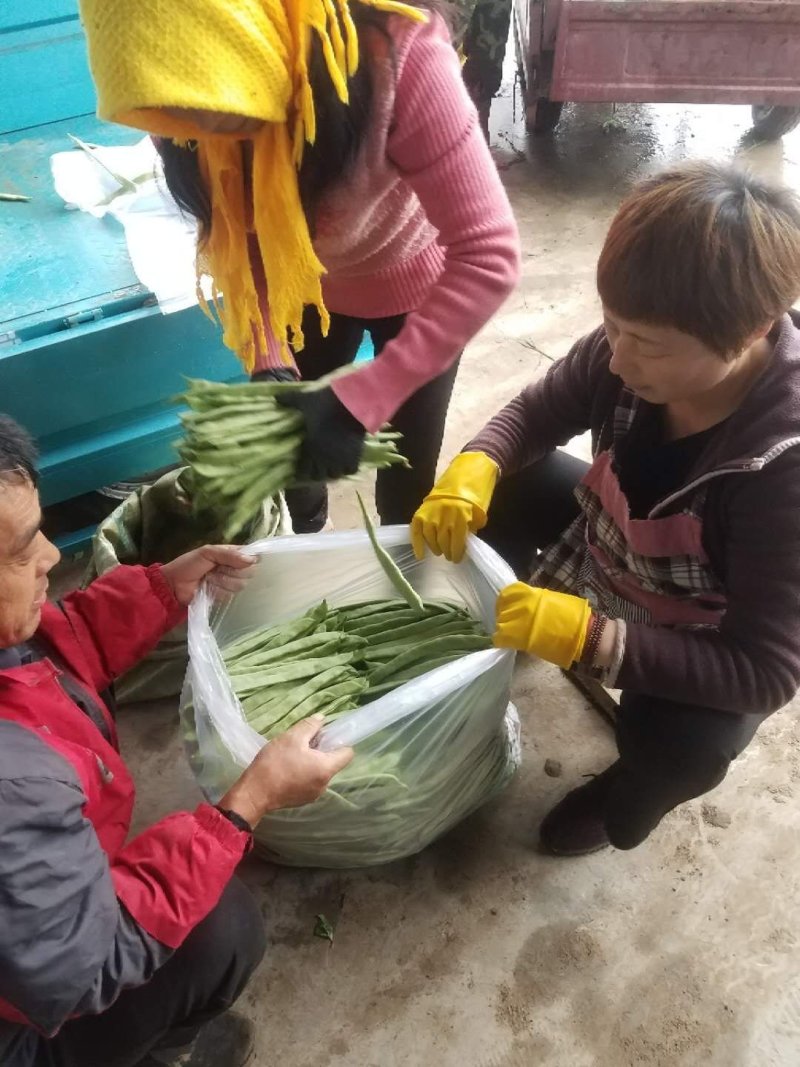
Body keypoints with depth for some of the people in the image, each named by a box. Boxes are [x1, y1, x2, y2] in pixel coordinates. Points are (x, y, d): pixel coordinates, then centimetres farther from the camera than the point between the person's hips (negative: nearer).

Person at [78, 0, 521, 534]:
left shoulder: (398, 54, -37)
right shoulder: (191, 81, -23)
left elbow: (489, 257, -38)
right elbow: (235, 239, -10)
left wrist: (359, 401, -43)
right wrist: (270, 363, -24)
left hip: (416, 286, -3)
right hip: (309, 285, 4)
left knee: (406, 483, 6)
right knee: (291, 455, 16)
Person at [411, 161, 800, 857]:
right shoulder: (636, 351, -24)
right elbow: (537, 413, -6)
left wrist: (589, 638, -44)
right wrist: (473, 470, -28)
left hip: (704, 639, -5)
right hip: (610, 544, 5)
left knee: (679, 745, -31)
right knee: (495, 490, -6)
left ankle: (628, 796, 9)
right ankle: (507, 622, 23)